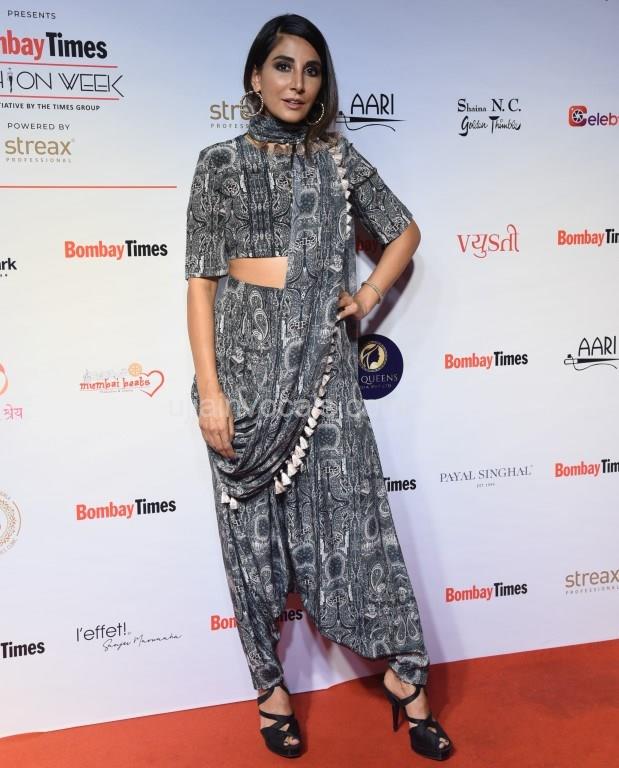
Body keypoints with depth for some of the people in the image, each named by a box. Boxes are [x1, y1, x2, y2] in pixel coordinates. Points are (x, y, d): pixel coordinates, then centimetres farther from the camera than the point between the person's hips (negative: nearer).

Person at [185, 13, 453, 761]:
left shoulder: (339, 157, 9)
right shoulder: (220, 162, 3)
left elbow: (405, 230, 19)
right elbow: (200, 280, -3)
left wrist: (367, 294, 3)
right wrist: (209, 389, -10)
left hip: (321, 357, 1)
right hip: (246, 355, -1)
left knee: (352, 510, 3)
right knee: (255, 524, 6)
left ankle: (403, 671, 19)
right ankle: (271, 683, 24)